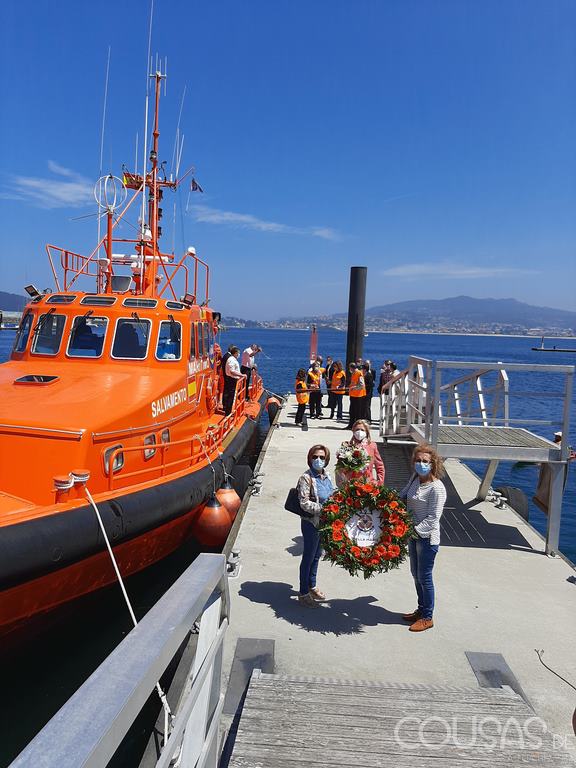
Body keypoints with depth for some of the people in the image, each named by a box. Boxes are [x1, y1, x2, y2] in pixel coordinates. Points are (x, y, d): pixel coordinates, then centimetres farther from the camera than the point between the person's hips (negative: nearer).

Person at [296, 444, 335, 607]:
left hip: (324, 522, 7)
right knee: (308, 557, 5)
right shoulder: (306, 478, -18)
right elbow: (304, 503, -23)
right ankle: (303, 594, 20)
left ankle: (312, 586, 38)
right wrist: (323, 509, -28)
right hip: (311, 523, -7)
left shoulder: (325, 476, 5)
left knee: (316, 555, 20)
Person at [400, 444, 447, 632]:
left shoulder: (437, 488, -21)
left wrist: (415, 531, -26)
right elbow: (403, 495, 17)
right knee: (416, 574, 20)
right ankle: (421, 610, 37)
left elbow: (433, 518, -22)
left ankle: (427, 618, 23)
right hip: (414, 534, 8)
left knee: (424, 577, 5)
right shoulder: (415, 478, 1)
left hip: (427, 538, -8)